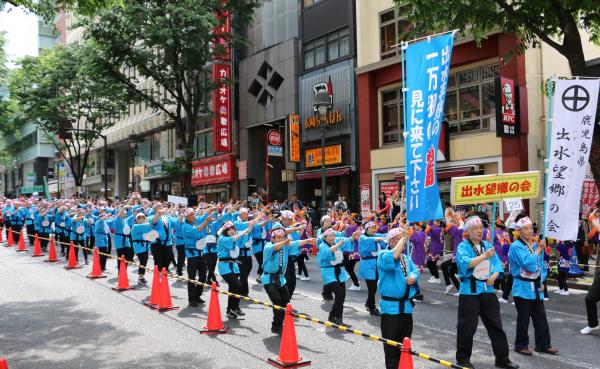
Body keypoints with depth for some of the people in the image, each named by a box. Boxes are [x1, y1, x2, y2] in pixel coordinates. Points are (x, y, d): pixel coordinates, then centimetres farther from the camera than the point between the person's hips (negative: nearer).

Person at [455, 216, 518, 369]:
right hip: (469, 291, -5)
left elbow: (497, 264, 6)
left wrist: (494, 277, -13)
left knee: (496, 325, 8)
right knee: (467, 327, 2)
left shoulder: (488, 246, 11)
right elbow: (465, 263, -23)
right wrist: (484, 256, -30)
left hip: (487, 289, 5)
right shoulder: (463, 247, -5)